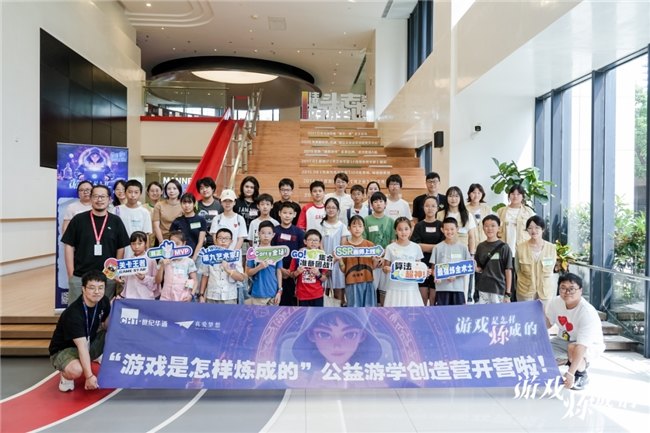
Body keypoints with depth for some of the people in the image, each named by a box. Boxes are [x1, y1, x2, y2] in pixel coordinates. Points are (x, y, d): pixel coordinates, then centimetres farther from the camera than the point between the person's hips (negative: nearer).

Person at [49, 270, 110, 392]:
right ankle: (66, 376, -1)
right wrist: (89, 376, -37)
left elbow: (107, 327, -5)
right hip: (64, 350, -7)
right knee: (76, 370, -39)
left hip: (89, 343, 7)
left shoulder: (103, 302, -11)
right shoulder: (74, 313, -31)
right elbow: (82, 346, -34)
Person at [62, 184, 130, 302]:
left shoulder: (116, 221, 2)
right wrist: (71, 274, -3)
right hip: (79, 277, -1)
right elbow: (69, 246, 2)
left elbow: (121, 248, 6)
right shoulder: (78, 219, 0)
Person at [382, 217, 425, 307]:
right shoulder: (390, 248, -1)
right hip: (395, 288, -1)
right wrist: (386, 269, -19)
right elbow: (385, 269, 3)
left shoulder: (416, 247, 4)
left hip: (411, 287, 1)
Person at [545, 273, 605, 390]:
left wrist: (570, 373, -43)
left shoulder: (588, 313, -33)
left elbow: (581, 346, -38)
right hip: (563, 341, 5)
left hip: (590, 346, -5)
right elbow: (546, 323, 1)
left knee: (572, 348, -39)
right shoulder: (555, 302, -16)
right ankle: (565, 360, 17)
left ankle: (582, 376, -5)